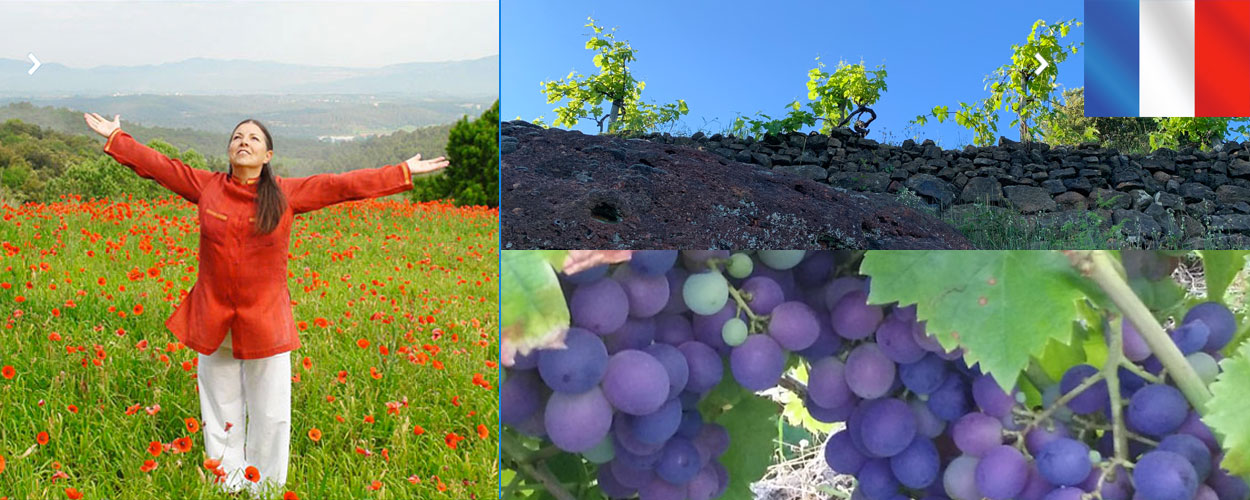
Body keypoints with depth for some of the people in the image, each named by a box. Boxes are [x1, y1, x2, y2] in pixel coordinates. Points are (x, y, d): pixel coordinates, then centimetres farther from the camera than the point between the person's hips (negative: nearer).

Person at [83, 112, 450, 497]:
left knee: (271, 416, 5)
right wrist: (115, 137, 14)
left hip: (265, 322, -1)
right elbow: (157, 165, 11)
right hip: (213, 321, 1)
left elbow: (343, 185, -3)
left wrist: (406, 172, -4)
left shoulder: (287, 194, -2)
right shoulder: (205, 187, 3)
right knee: (221, 415, 12)